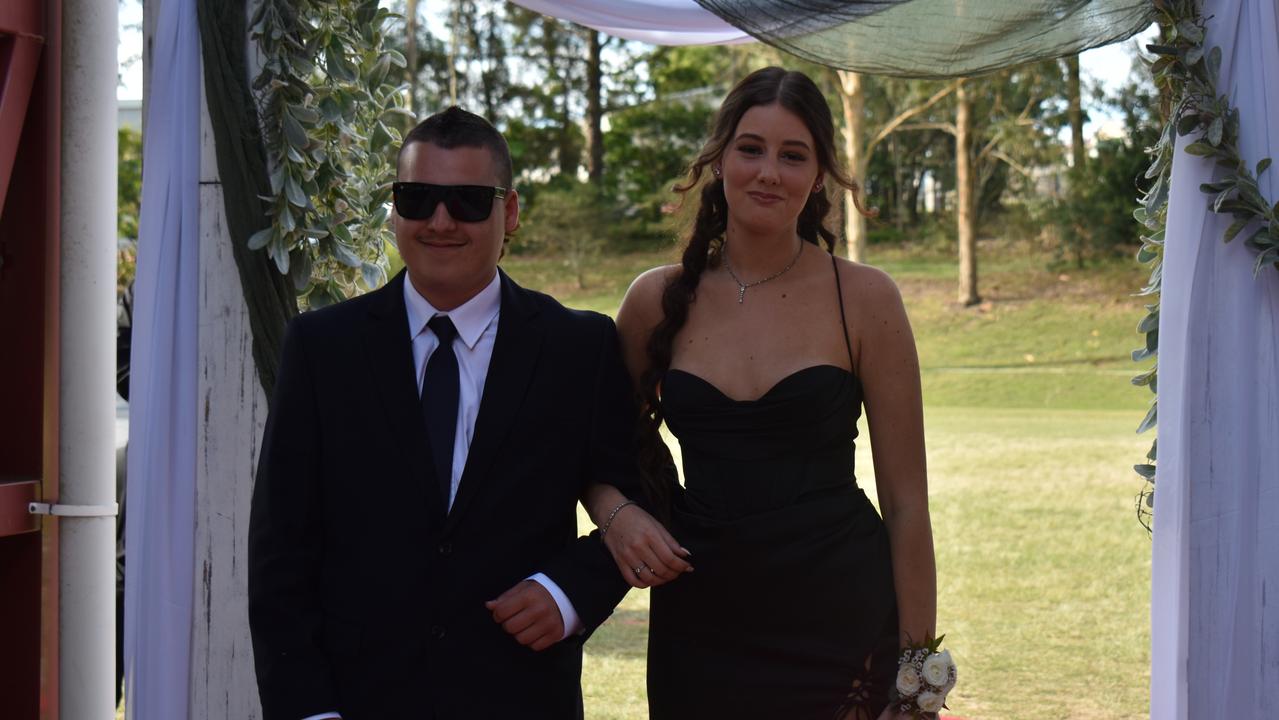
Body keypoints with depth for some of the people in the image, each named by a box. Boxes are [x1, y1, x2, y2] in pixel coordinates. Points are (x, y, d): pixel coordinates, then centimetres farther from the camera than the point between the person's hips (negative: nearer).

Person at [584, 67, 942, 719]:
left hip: (838, 620, -2)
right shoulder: (658, 299, 2)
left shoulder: (864, 298, -3)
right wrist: (616, 512, -6)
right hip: (698, 631, 2)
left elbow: (906, 500, -1)